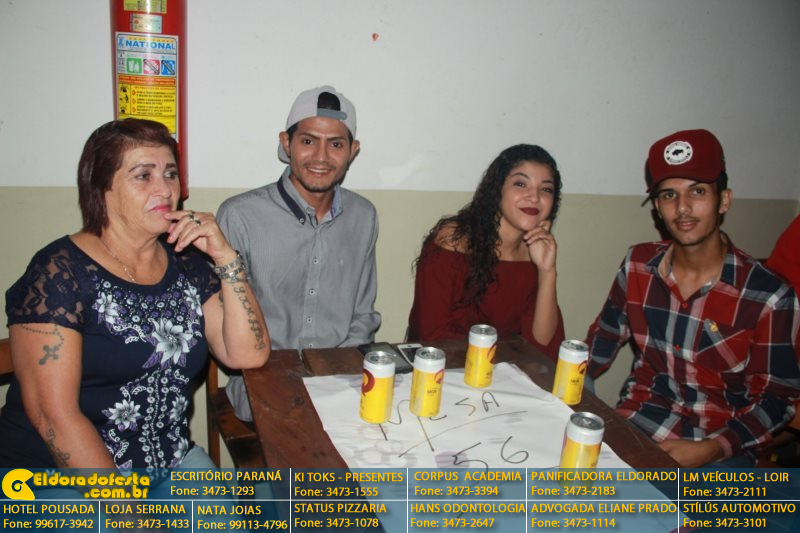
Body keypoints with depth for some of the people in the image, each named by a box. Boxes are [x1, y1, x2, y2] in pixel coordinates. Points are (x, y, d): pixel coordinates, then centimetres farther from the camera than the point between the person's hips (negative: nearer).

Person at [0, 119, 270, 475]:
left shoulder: (187, 265, 5)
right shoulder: (59, 272, -10)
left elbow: (249, 355, -4)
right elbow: (53, 415, -15)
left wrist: (225, 256, -12)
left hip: (170, 460, 4)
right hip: (60, 478, -3)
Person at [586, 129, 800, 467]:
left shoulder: (768, 296, -11)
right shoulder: (638, 265, -1)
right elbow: (604, 338, 11)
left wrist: (711, 449, -16)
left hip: (719, 449, -2)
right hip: (636, 425, 2)